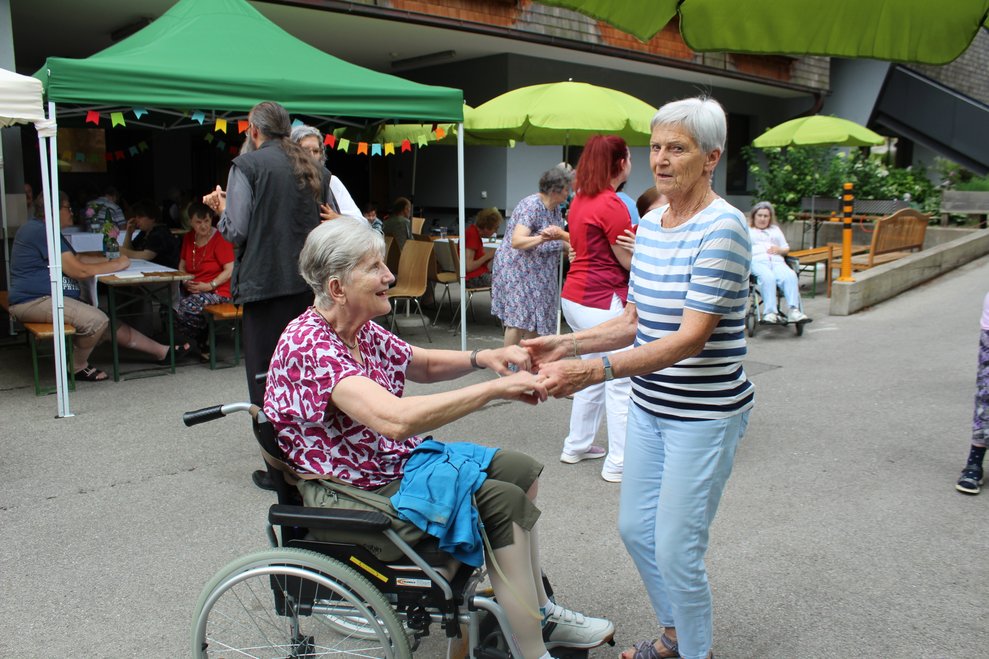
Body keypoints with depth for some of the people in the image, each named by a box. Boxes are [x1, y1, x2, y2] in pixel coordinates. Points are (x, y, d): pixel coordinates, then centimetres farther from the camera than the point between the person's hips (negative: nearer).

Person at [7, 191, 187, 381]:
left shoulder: (43, 230, 18)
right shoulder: (39, 230, -17)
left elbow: (76, 258, 21)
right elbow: (78, 271, -20)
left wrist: (109, 259, 10)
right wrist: (116, 265, -11)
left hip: (45, 298, 11)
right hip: (34, 301, -11)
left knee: (110, 321, 8)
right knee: (96, 320, -27)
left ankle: (161, 351, 12)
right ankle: (77, 366, -4)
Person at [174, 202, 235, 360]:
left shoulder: (220, 238, -6)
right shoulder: (188, 238, 13)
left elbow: (229, 270, -12)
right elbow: (182, 266, 18)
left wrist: (209, 286, -20)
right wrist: (185, 282, -3)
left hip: (217, 292, -6)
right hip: (192, 290, 6)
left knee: (185, 308, -31)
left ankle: (202, 345, -2)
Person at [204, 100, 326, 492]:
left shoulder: (248, 165, -7)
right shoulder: (311, 169, 11)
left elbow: (235, 231, -12)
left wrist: (222, 209, 9)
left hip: (266, 284, -6)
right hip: (307, 282, 6)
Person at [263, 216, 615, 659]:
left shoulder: (362, 330, 2)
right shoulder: (309, 345, -26)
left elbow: (424, 365, 16)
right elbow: (396, 419, -39)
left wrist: (483, 358, -4)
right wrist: (497, 388, -34)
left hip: (397, 461, 10)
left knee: (521, 471, 8)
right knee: (503, 500, -19)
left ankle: (539, 615, 20)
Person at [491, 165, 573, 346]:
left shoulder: (555, 209, 7)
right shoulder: (532, 206, -19)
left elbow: (559, 239, 20)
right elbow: (516, 241, -30)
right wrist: (541, 238, -46)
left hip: (539, 275, 8)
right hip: (517, 271, -8)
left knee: (535, 320, 8)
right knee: (519, 321, -9)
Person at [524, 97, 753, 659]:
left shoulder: (721, 228, -19)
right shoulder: (649, 223, 6)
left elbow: (690, 339, -26)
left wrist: (593, 371, -34)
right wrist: (568, 344, -4)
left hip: (704, 415, -8)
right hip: (650, 406, 8)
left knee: (675, 549, 1)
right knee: (635, 528, 18)